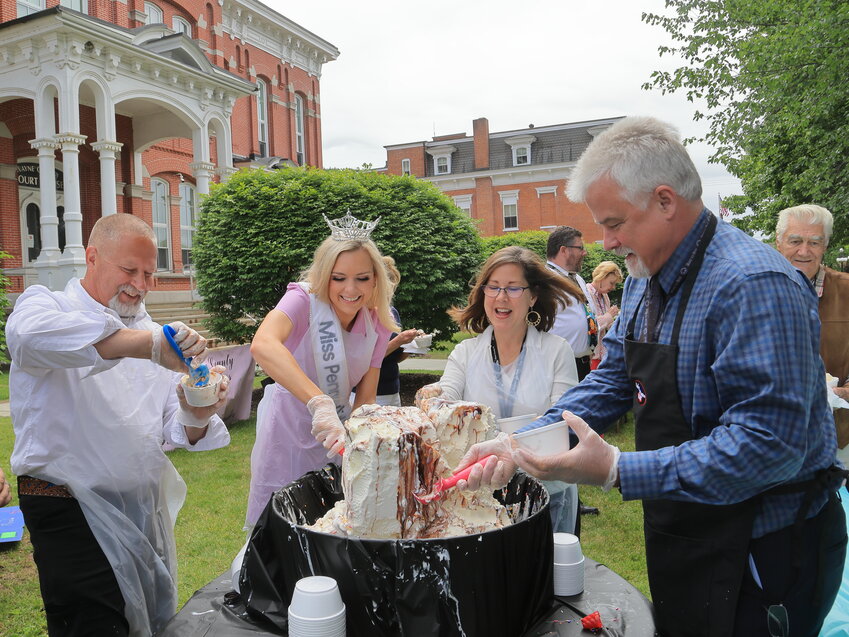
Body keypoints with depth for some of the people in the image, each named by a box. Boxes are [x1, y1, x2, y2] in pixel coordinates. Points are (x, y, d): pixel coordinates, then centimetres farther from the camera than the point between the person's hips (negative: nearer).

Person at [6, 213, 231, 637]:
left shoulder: (148, 332, 11)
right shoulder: (48, 306, -5)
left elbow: (175, 431, 4)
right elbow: (29, 333, -34)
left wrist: (196, 417, -19)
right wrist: (148, 344, -41)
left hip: (147, 512, 6)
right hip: (74, 519, -5)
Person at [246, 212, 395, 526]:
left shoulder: (378, 324, -7)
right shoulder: (305, 299, -23)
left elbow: (365, 398, -4)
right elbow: (262, 345, -44)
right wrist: (319, 403, -53)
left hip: (336, 433, 4)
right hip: (287, 434, -4)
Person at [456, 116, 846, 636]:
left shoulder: (753, 286, -26)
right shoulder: (644, 282, 2)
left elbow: (768, 445, -30)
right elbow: (614, 382, 4)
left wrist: (616, 471, -30)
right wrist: (518, 445, -8)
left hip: (763, 550, -8)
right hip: (679, 536, 8)